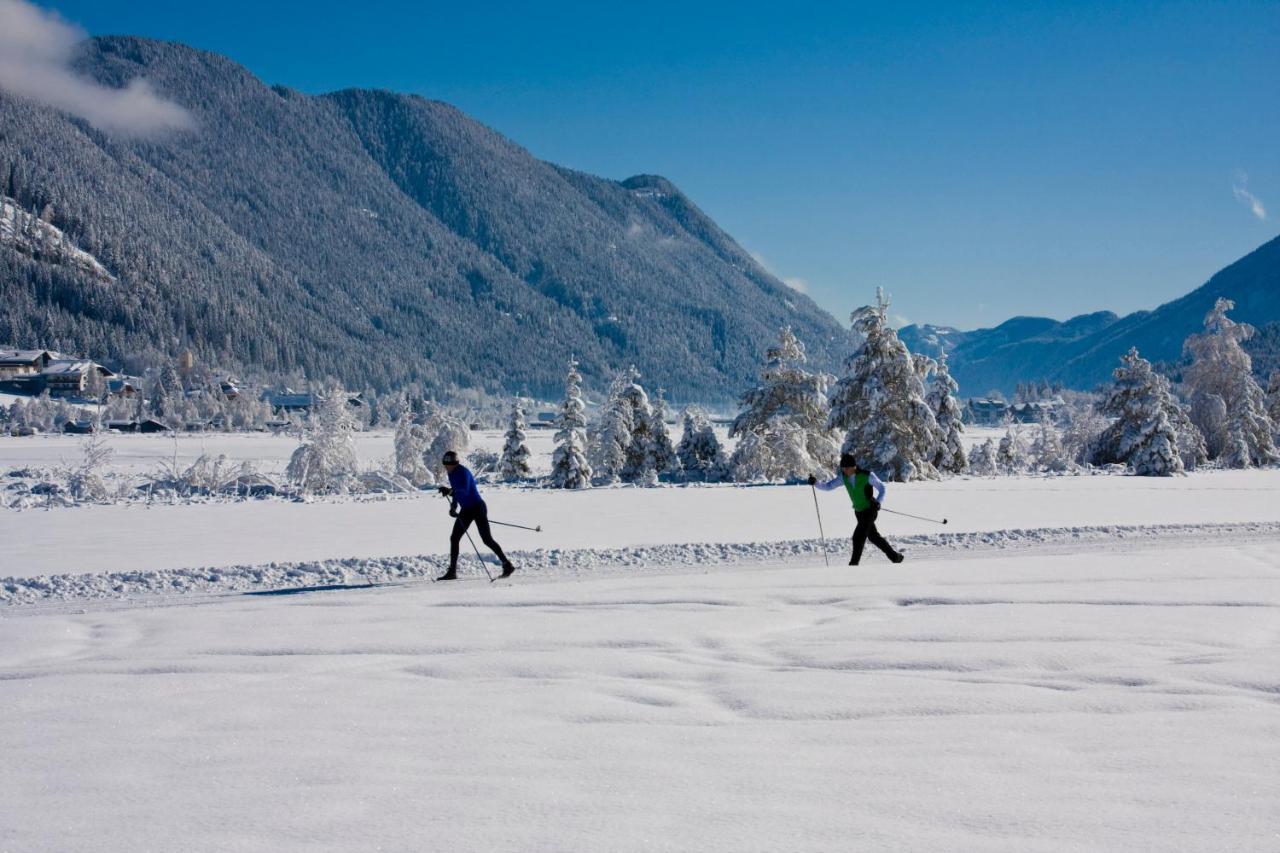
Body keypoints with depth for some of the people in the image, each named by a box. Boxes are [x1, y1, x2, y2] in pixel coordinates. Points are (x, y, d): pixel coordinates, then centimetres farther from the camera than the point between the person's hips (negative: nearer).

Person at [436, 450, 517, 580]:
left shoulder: (462, 472, -19)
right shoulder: (452, 474, 7)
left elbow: (464, 490, -35)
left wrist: (449, 491, -48)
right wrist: (453, 507, 16)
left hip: (477, 507, -9)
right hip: (466, 510, 9)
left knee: (487, 539, -10)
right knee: (454, 538, 4)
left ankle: (507, 565, -1)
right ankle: (452, 572, 10)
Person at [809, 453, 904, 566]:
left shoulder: (867, 475, -21)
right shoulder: (844, 477, -6)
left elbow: (882, 488, -11)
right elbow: (827, 486, -7)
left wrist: (877, 502, -27)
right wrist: (816, 483, -25)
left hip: (870, 510, -7)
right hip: (858, 511, 7)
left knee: (858, 537, -14)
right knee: (873, 536, 17)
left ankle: (854, 564, -5)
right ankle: (895, 557, 32)